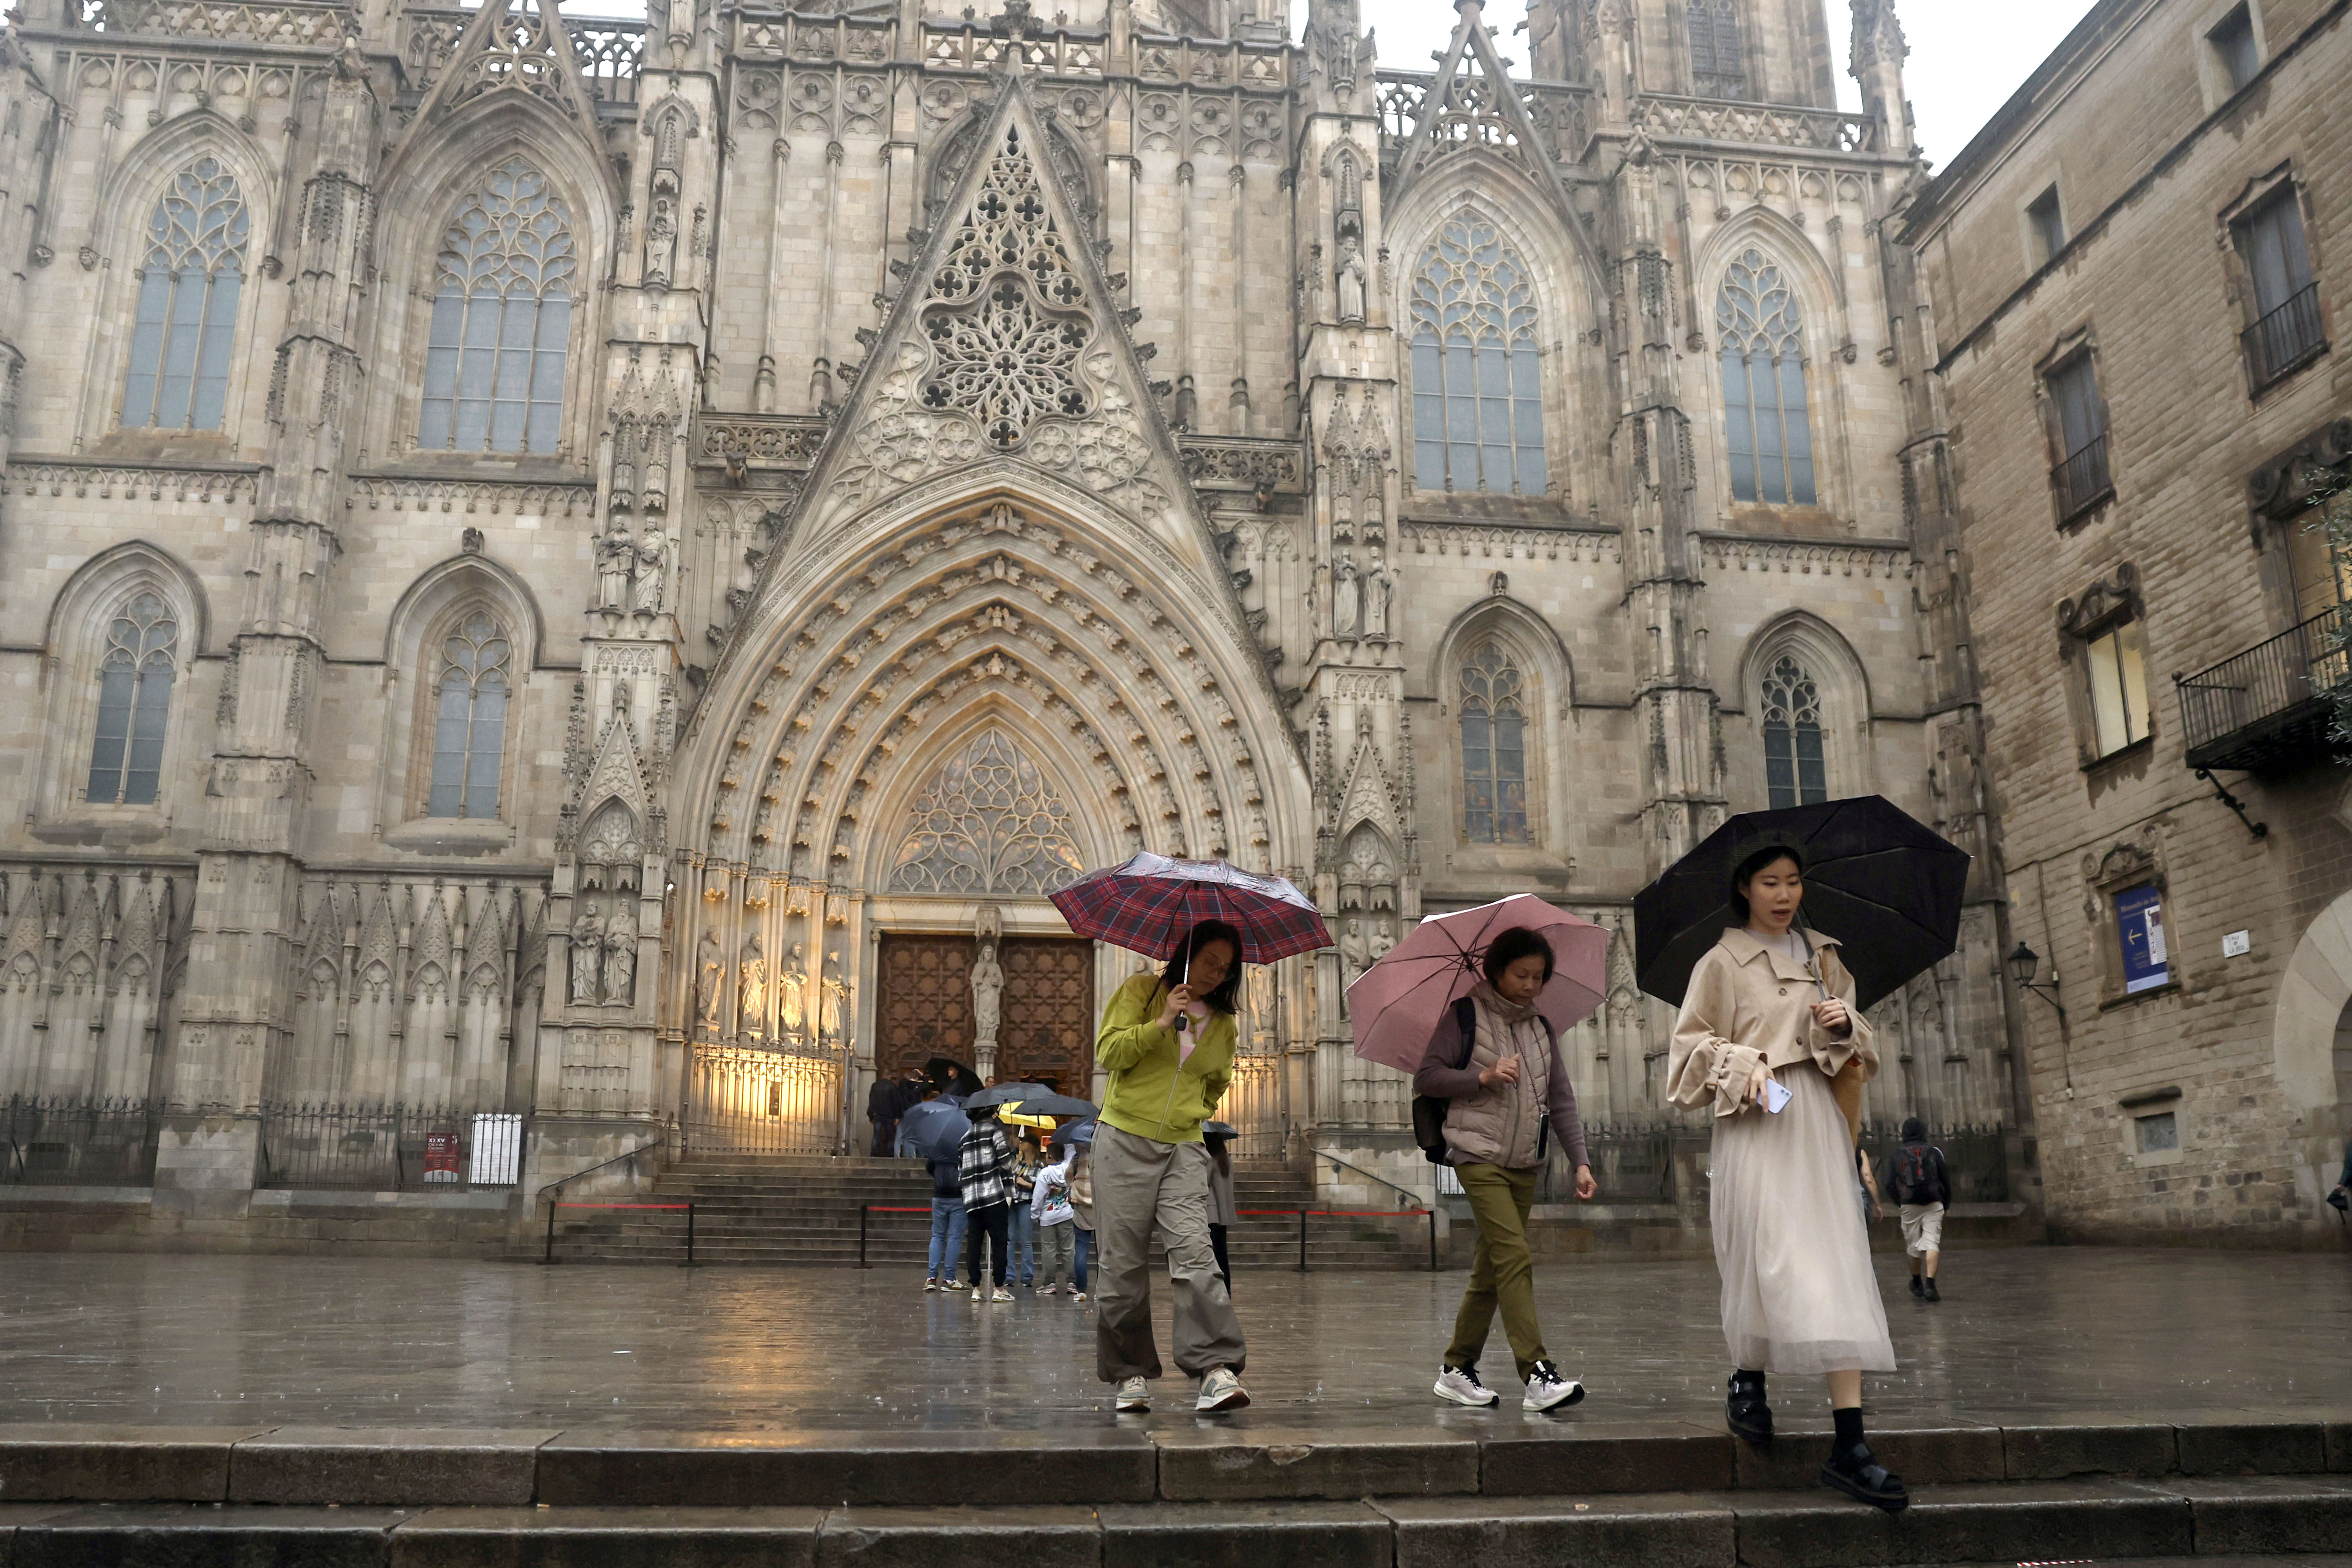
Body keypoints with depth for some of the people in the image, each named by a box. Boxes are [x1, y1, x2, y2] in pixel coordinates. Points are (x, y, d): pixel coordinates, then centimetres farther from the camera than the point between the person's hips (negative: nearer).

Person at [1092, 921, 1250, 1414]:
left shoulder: (1223, 1025, 17)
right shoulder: (1141, 991, 5)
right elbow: (1108, 1051, -6)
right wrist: (1161, 1024, -14)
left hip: (1184, 1148, 2)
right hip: (1125, 1141, -2)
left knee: (1194, 1251, -15)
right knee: (1123, 1262, -1)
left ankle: (1216, 1370, -20)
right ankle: (1132, 1373, 11)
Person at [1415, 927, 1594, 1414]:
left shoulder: (1541, 1029, 14)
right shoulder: (1465, 1016, -2)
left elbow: (1562, 1100, 13)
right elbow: (1426, 1078, -6)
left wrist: (1581, 1161, 4)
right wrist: (1484, 1076, -17)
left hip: (1526, 1164, 6)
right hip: (1479, 1155, -6)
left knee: (1492, 1269, 8)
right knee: (1515, 1257, -17)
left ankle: (1457, 1369, 18)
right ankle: (1538, 1374, -20)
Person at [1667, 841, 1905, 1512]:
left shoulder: (1823, 957, 17)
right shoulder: (1722, 963, 3)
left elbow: (1857, 1049, 20)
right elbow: (1692, 1042, 3)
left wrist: (1844, 1027, -2)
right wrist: (1743, 1066, -14)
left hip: (1818, 1119, 4)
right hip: (1755, 1124, -4)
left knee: (1839, 1268, -3)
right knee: (1776, 1260, -11)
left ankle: (1850, 1445, -2)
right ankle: (1747, 1382, 19)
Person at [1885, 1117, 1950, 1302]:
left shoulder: (1896, 1155, 5)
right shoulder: (1934, 1152, 5)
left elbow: (1890, 1184, 2)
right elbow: (1946, 1180, 6)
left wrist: (1898, 1203, 17)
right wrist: (1946, 1205, 17)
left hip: (1909, 1205, 1)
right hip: (1933, 1204, -1)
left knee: (1913, 1244, 14)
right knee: (1932, 1243, -5)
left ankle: (1916, 1283, 29)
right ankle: (1930, 1284, -19)